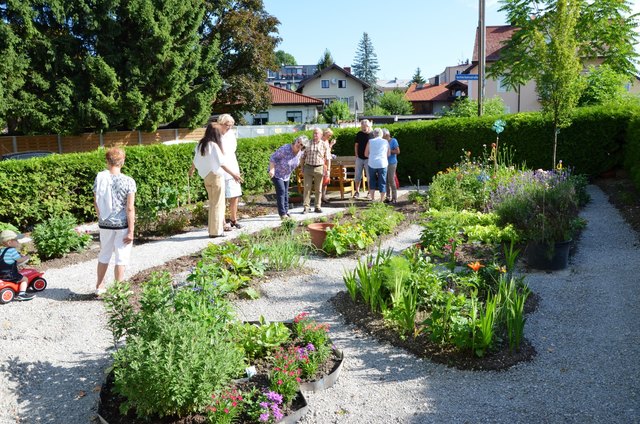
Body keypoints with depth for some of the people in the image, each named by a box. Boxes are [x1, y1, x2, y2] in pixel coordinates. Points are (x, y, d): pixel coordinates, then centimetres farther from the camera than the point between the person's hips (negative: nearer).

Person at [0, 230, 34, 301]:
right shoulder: (12, 250, -16)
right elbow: (20, 260, -15)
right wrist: (26, 257, 5)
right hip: (9, 275, -9)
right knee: (25, 279, 3)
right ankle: (21, 294, -9)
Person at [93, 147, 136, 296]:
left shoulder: (99, 178, -3)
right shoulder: (128, 181, -13)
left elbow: (96, 202, 5)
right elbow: (130, 208, -14)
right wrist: (131, 231, -9)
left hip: (105, 223, 4)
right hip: (122, 224, -4)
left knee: (104, 255, 21)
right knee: (121, 258, 7)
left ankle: (99, 286, 33)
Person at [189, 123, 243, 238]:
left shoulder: (201, 144, 5)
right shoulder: (214, 145, -18)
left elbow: (196, 159, 17)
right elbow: (221, 163, -21)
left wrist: (191, 169, 35)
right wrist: (233, 174, -19)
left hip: (206, 176, 8)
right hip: (216, 176, -8)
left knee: (213, 203, 16)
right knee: (217, 204, 0)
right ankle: (216, 231, 3)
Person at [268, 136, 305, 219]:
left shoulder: (300, 152, -10)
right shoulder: (285, 149, -31)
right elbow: (273, 157, -25)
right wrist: (272, 169, -33)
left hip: (286, 174, 7)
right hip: (276, 172, -7)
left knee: (285, 192, 14)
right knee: (281, 191, -15)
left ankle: (286, 212, 27)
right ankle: (282, 214, -13)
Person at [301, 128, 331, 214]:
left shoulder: (324, 145, 1)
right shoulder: (308, 143, 4)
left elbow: (328, 158, 2)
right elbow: (303, 156, 10)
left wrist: (328, 170, -4)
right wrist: (302, 167, 5)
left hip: (319, 168, 0)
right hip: (308, 168, 1)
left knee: (318, 189, 6)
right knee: (307, 188, -3)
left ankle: (317, 207, 15)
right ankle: (306, 207, 0)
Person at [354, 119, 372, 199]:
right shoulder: (359, 134, 5)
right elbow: (356, 145, 10)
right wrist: (356, 155, 1)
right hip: (359, 158, 3)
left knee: (369, 176, 4)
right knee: (357, 175, 5)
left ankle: (370, 192, 13)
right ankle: (357, 192, 14)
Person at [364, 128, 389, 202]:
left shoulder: (370, 141, 3)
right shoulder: (386, 142, 5)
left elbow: (366, 154, 8)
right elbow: (388, 155, 8)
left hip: (372, 164, 1)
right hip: (382, 164, -1)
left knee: (372, 180, 17)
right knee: (382, 183, 5)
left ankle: (372, 198, 13)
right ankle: (382, 201, 5)